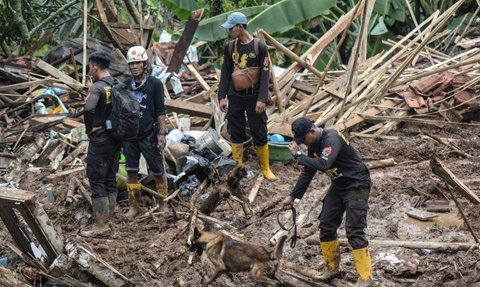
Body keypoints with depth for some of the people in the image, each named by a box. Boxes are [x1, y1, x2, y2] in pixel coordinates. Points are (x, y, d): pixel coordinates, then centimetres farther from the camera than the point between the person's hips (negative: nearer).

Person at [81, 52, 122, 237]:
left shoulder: (97, 87, -18)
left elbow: (88, 109, -35)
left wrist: (89, 128, -19)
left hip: (100, 140, -8)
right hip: (116, 139, 8)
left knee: (96, 181, -3)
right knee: (110, 178, 14)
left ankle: (100, 225, -2)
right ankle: (109, 217, 22)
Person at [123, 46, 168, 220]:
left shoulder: (155, 84, -6)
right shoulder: (125, 85, 4)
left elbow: (160, 111, -6)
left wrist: (162, 133, -11)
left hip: (149, 135, -3)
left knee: (157, 172, 2)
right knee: (131, 172, 8)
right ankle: (133, 206, 17)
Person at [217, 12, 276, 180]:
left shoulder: (259, 47, -7)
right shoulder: (229, 48, 4)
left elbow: (264, 75, -9)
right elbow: (225, 74, 7)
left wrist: (262, 99, -16)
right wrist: (222, 97, -1)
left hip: (254, 97, -3)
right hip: (235, 97, 3)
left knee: (260, 134, 2)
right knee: (236, 133, 6)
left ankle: (265, 168, 13)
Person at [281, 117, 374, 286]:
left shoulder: (332, 139, -26)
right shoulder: (314, 145, 2)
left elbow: (323, 164, -42)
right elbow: (308, 173, 12)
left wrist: (299, 155, -30)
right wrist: (292, 197, 11)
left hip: (357, 185, -9)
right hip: (338, 185, 9)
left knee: (354, 231, -13)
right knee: (327, 226, 9)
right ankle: (332, 268, 25)